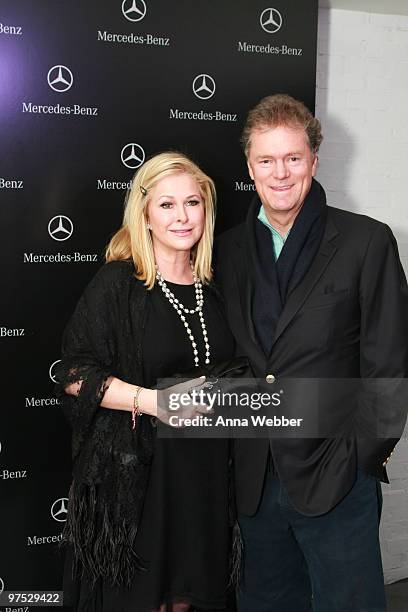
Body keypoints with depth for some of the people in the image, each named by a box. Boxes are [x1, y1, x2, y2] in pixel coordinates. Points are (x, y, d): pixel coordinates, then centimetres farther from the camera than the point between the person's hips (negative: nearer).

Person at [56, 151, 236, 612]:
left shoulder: (213, 286, 9)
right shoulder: (117, 284, -9)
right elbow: (74, 375, -13)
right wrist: (152, 400, -22)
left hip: (204, 466, 5)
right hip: (135, 470, -5)